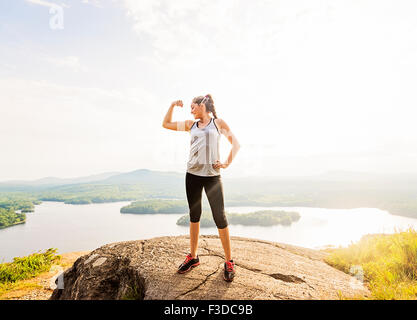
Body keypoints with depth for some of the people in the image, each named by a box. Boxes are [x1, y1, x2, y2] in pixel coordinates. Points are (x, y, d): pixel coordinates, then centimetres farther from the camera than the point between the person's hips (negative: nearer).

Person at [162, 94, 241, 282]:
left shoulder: (218, 123, 6)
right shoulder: (191, 125, 16)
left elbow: (235, 144, 8)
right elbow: (166, 124, 22)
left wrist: (227, 163, -3)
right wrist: (173, 105, 15)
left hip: (212, 175, -4)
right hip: (192, 174, 4)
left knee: (219, 217, -5)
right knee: (194, 215, 10)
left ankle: (228, 261, 7)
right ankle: (193, 257, 23)